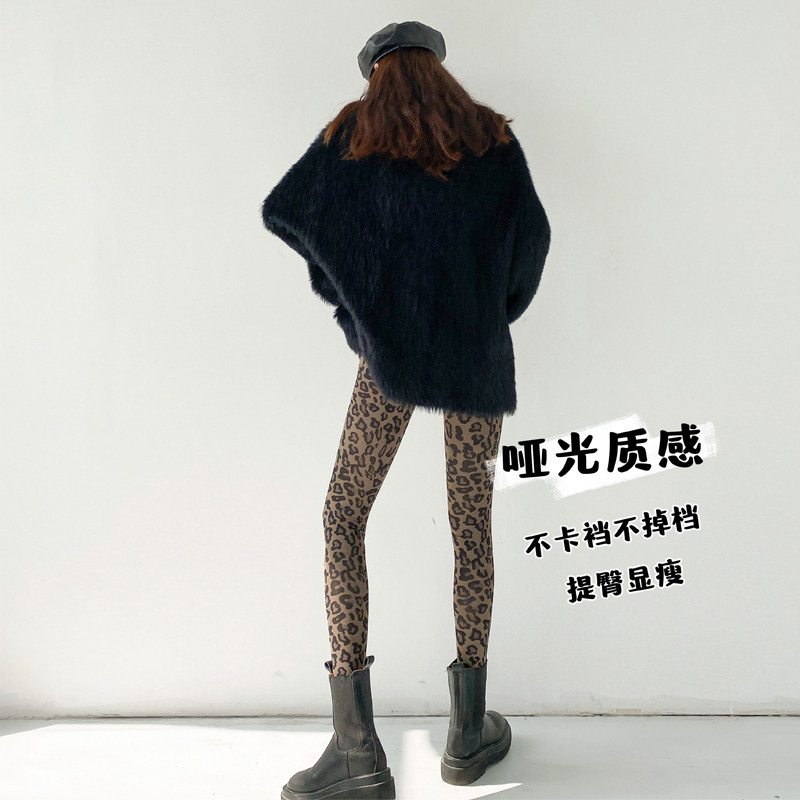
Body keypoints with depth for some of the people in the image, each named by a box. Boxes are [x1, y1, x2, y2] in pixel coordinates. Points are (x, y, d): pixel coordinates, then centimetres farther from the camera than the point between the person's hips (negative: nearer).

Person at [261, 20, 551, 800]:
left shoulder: (353, 132, 9)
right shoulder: (492, 137, 11)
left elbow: (281, 209, 2)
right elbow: (533, 233, 1)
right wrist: (496, 309, 15)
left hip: (392, 349, -2)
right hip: (477, 354, 2)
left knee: (344, 518, 4)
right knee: (472, 525, 9)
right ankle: (468, 732, 19)